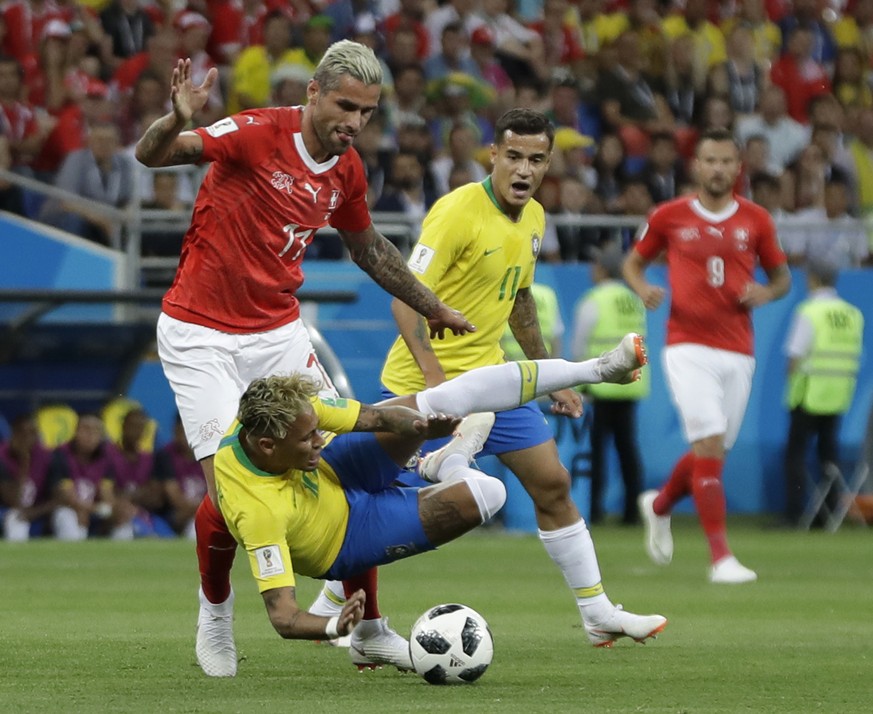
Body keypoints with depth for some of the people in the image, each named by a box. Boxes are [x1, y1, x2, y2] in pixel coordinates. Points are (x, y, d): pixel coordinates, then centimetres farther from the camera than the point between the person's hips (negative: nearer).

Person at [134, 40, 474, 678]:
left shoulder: (347, 171, 2)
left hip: (279, 332, 6)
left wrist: (433, 308, 29)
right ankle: (216, 608, 16)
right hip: (202, 337, -6)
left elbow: (368, 247, 21)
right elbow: (151, 155, -23)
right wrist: (176, 121, -46)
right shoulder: (258, 134, -17)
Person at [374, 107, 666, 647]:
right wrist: (436, 378, -32)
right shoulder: (458, 212, -19)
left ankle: (597, 612, 17)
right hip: (425, 380, -8)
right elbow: (406, 298, -23)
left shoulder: (534, 219, 6)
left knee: (552, 482, 8)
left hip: (488, 371, 8)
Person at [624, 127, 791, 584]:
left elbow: (782, 275, 16)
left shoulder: (756, 220, 6)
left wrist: (766, 292, -7)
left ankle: (659, 505, 41)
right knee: (710, 444, -16)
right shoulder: (668, 217, 2)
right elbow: (633, 262, 15)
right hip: (688, 346, -3)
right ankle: (720, 557, -13)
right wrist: (642, 287, -7)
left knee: (712, 453, 10)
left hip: (737, 352, 3)